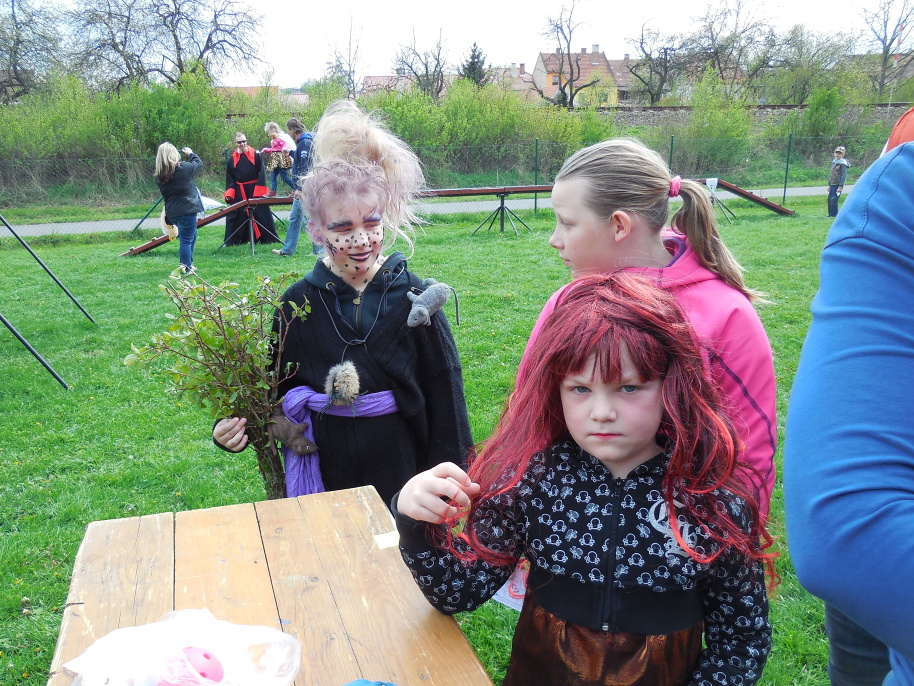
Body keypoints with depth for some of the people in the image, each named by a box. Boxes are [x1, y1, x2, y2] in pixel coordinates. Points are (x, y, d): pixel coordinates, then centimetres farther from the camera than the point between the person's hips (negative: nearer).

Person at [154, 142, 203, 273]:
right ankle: (186, 269, 2)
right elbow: (199, 163, 3)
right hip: (187, 210, -7)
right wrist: (190, 153, 21)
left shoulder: (159, 176, 4)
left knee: (191, 236, 23)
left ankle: (188, 264, 29)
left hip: (172, 212, 7)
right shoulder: (183, 169, -14)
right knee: (186, 240, -2)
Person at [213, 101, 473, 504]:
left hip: (404, 480, -1)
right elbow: (274, 394, 6)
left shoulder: (413, 299, -9)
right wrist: (238, 427, -11)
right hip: (325, 482, 1)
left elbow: (444, 396, -5)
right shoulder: (298, 305, -5)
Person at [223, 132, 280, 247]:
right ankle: (233, 240, 13)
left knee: (261, 214, 3)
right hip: (239, 192, 2)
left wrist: (259, 191, -12)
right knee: (238, 216, 6)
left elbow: (261, 174, -5)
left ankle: (267, 237, 11)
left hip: (255, 189, -2)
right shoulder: (232, 158, 6)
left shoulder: (256, 155, -2)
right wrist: (229, 193, -4)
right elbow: (229, 178, 7)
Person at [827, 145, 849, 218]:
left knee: (834, 199, -12)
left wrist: (840, 186, -21)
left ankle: (834, 215, -5)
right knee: (829, 199, 9)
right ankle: (830, 214, 19)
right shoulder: (834, 162, 16)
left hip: (838, 185, -8)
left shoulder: (843, 163, -10)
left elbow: (844, 175, -15)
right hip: (832, 184, 8)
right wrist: (829, 185, 20)